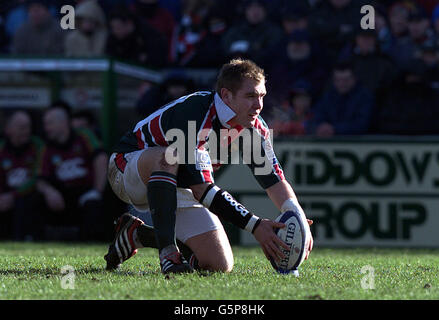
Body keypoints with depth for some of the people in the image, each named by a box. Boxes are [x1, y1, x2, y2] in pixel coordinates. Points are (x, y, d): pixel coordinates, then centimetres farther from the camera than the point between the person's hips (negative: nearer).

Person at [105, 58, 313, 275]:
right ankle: (167, 253, -36)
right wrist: (255, 226, -43)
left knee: (220, 265, -8)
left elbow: (275, 180, -5)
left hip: (178, 187, 7)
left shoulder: (253, 127, -11)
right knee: (168, 158, -42)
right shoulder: (194, 114, -34)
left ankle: (137, 234, 12)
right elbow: (201, 190, -37)